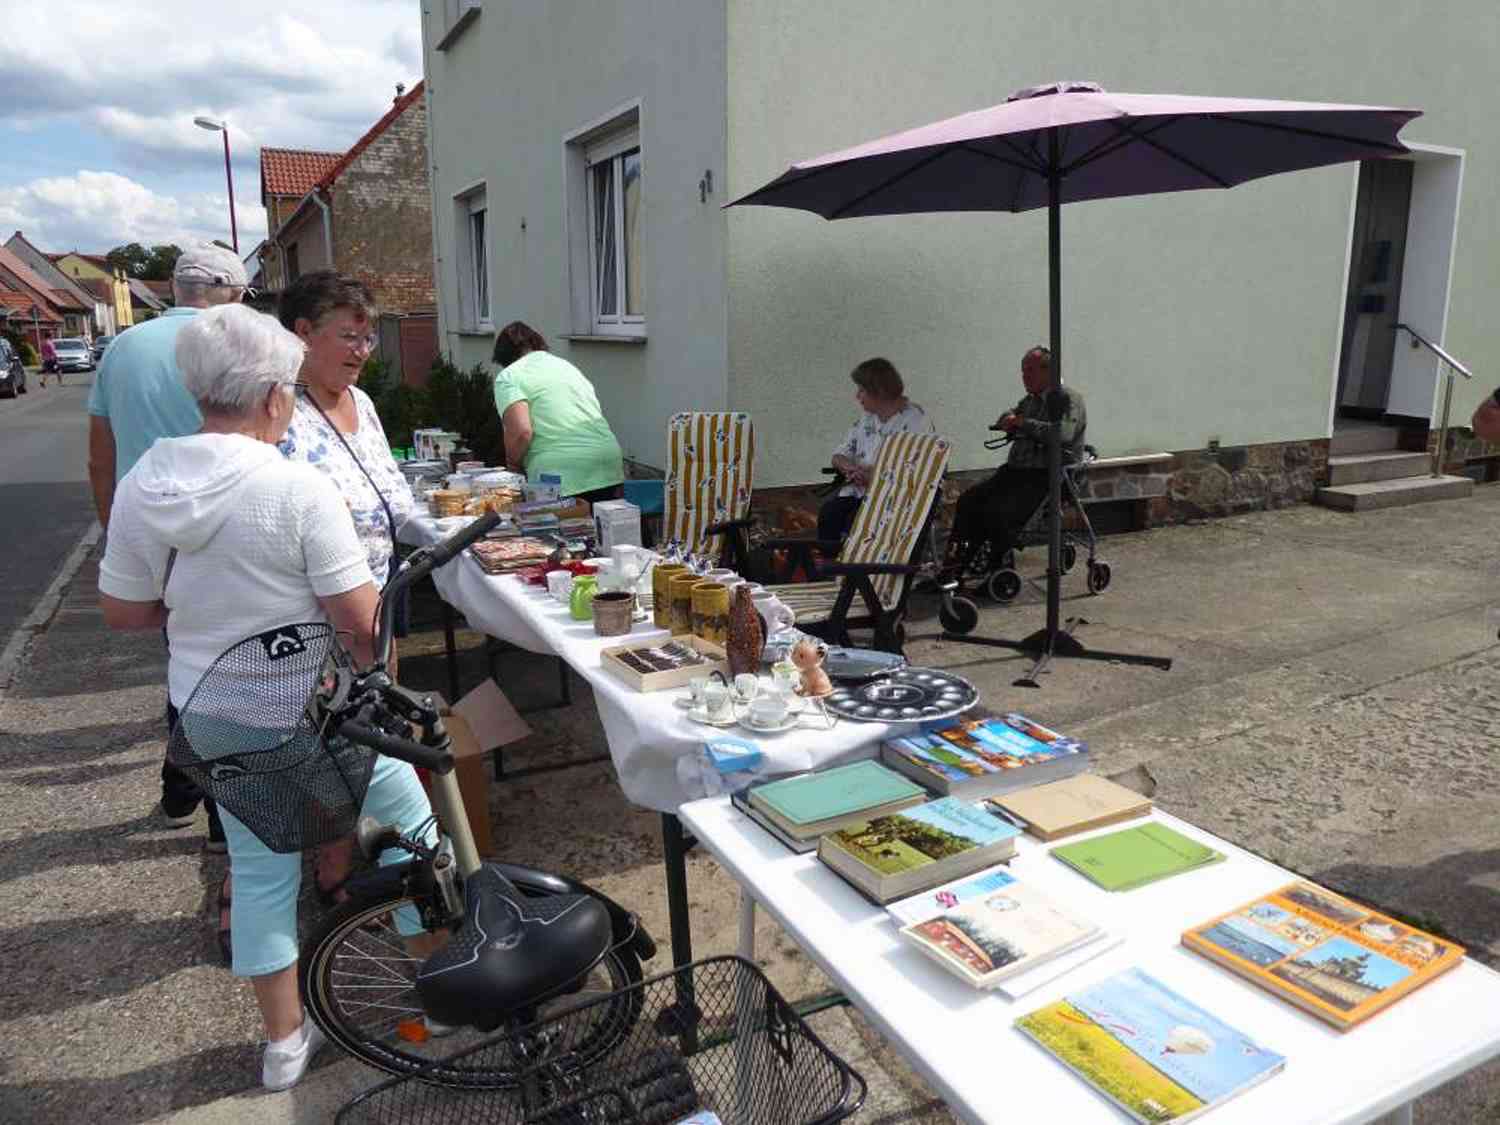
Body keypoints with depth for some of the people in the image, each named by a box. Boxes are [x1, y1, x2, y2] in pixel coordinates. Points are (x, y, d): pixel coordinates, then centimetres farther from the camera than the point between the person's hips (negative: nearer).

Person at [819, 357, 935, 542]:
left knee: (856, 520, -30)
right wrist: (848, 466, -9)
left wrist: (873, 478, -24)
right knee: (829, 512, -21)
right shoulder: (867, 417, 15)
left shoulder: (916, 420, -8)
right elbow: (840, 455, 14)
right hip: (860, 491, 6)